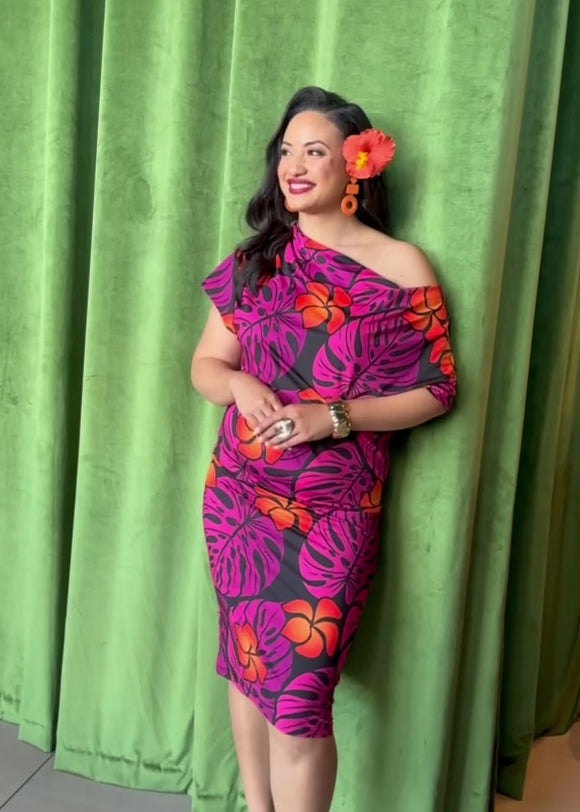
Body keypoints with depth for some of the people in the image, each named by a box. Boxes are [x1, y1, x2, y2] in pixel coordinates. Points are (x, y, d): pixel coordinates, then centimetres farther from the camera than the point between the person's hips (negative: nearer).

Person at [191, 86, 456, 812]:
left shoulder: (401, 268, -4)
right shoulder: (253, 260, 6)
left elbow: (435, 389, -4)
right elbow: (205, 364, 10)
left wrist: (335, 417, -17)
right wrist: (239, 385, -14)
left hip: (330, 511, -4)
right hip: (238, 497, 4)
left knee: (298, 694, -3)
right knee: (246, 665, 15)